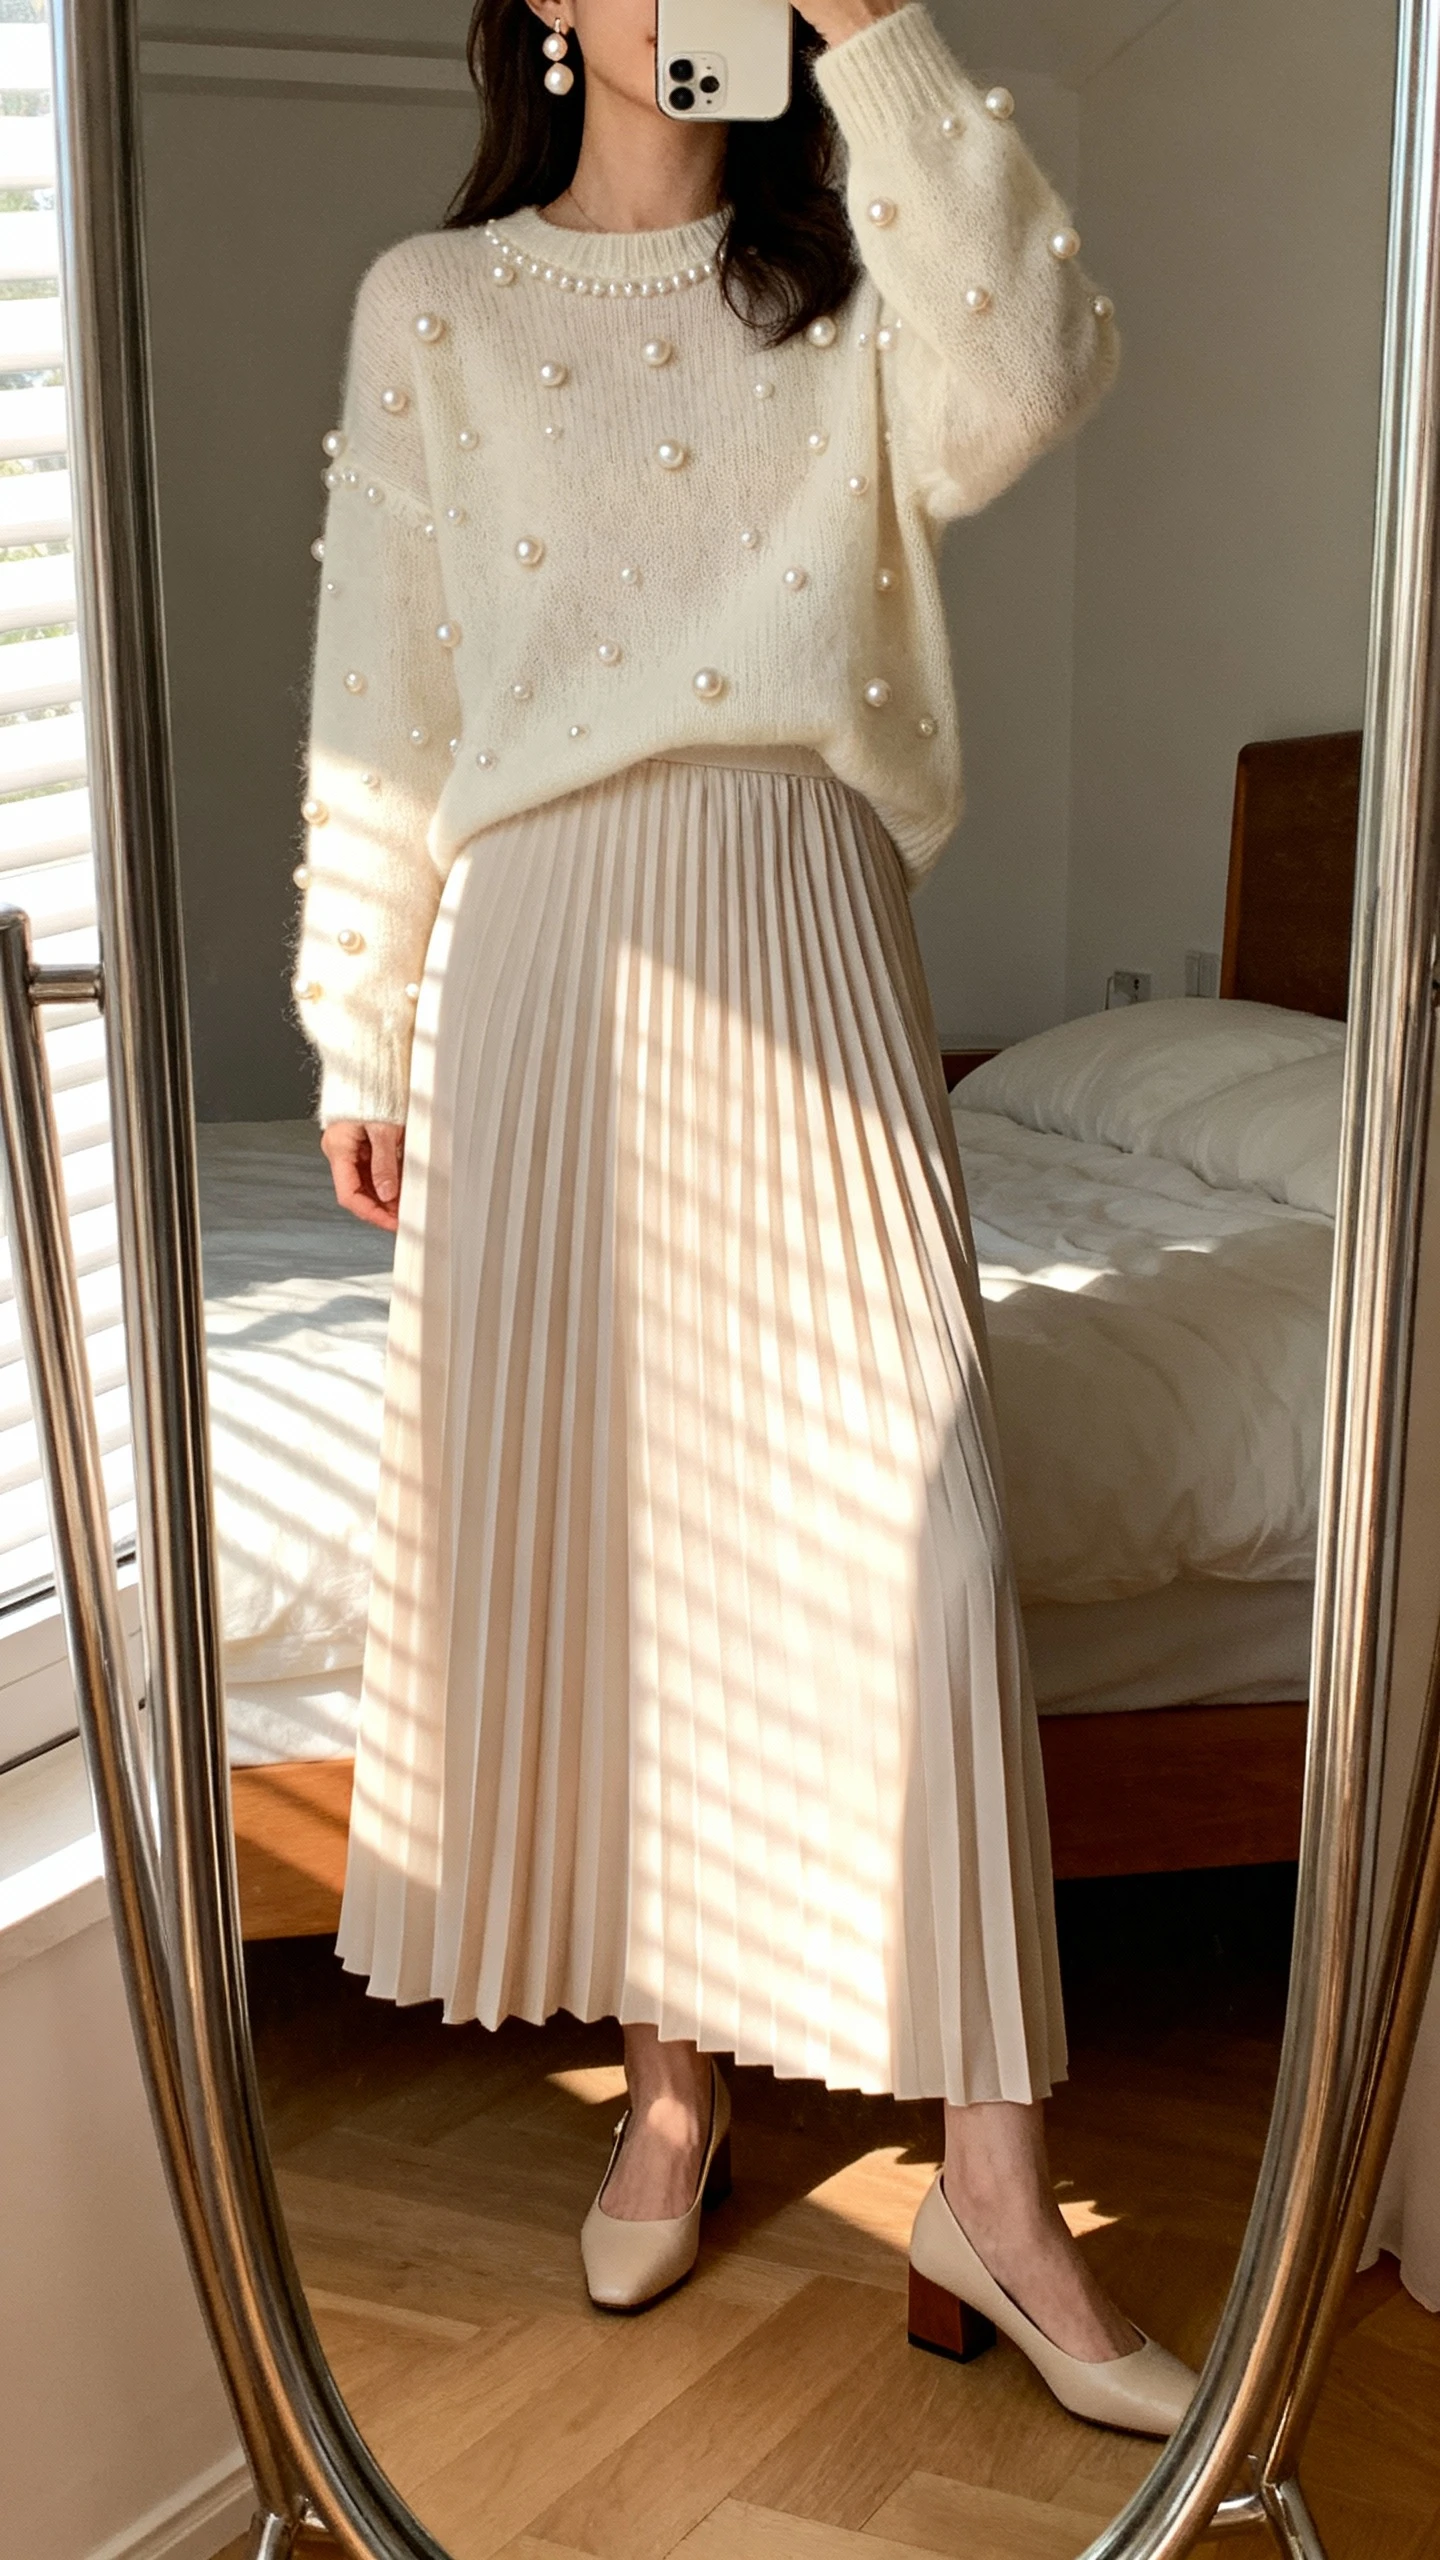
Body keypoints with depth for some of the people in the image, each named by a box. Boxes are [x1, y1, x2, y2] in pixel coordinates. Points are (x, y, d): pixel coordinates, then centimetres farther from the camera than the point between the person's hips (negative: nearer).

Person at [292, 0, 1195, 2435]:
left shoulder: (846, 288, 10)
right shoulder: (431, 306, 9)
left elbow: (1028, 378, -14)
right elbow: (381, 700, 9)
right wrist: (363, 1035, 7)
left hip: (803, 945, 0)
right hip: (546, 945, 1)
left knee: (902, 1504, -8)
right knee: (583, 1506, 4)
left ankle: (992, 2187, 1)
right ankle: (670, 2085, 24)